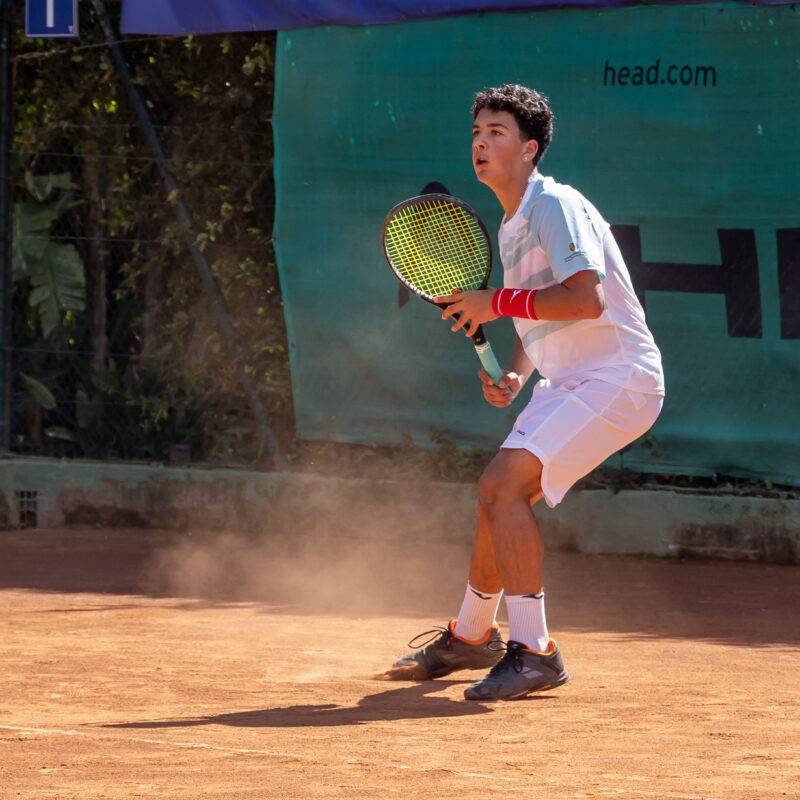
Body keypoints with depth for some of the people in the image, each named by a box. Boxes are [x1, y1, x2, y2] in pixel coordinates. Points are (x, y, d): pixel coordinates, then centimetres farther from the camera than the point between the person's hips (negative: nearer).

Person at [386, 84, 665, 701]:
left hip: (616, 379, -10)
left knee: (505, 483, -22)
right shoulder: (511, 226, 14)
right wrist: (515, 375, 5)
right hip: (565, 384, 10)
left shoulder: (554, 206, -16)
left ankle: (533, 651, -19)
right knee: (499, 494, 14)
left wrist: (497, 302, -20)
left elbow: (585, 299, -29)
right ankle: (472, 636, 35)